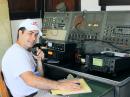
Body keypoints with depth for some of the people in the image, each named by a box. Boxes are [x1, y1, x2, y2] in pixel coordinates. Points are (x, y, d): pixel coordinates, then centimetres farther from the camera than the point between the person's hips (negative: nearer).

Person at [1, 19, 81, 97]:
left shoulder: (27, 51, 11)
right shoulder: (17, 52, -20)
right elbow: (30, 80, -34)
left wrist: (39, 60, -3)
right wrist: (59, 85, -36)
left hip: (39, 89, 9)